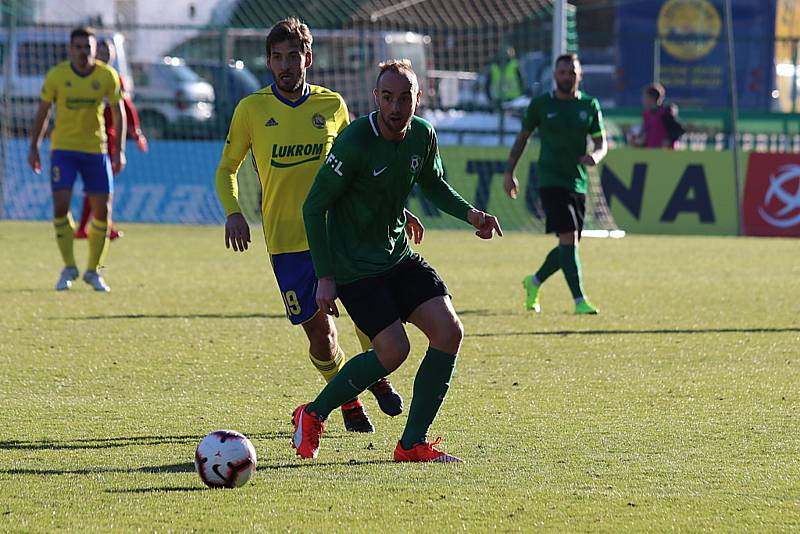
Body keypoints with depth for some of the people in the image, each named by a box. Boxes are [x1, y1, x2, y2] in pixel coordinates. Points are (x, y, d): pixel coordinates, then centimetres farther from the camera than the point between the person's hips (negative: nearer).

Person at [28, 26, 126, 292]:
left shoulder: (108, 76, -4)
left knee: (102, 209, 0)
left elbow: (118, 113, 4)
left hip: (96, 150, 1)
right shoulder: (56, 75, -5)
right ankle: (69, 268, 2)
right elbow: (42, 111, 5)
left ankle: (93, 270, 16)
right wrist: (34, 147, 3)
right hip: (63, 148, -1)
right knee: (60, 205, -12)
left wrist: (119, 150, -3)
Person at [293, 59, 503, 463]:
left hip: (398, 257, 7)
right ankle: (313, 415, 5)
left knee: (449, 332, -7)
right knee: (393, 350, -17)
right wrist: (325, 277, -18)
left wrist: (469, 213, -1)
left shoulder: (423, 136, -2)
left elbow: (433, 186, 18)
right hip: (354, 266, -7)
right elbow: (314, 206, -16)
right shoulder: (355, 141, -22)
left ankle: (413, 444, 1)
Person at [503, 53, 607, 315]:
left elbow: (601, 143, 10)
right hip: (551, 181, -5)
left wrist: (596, 156, -14)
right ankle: (579, 300, -19)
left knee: (570, 245, 10)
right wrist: (509, 171, 7)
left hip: (578, 183, 5)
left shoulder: (590, 106, 8)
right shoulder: (540, 104, 1)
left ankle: (534, 281, 36)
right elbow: (522, 137, 12)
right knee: (568, 239, -18)